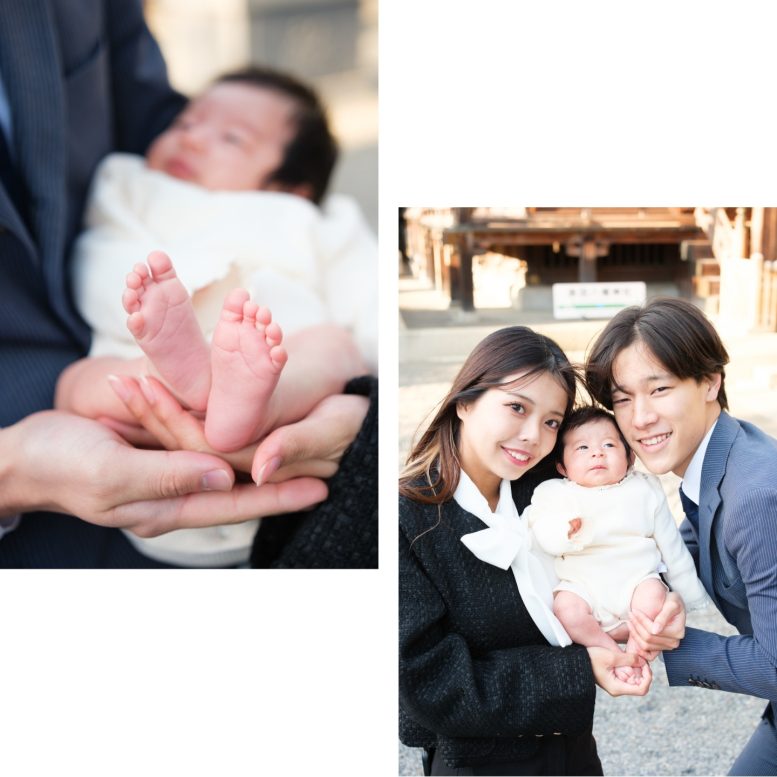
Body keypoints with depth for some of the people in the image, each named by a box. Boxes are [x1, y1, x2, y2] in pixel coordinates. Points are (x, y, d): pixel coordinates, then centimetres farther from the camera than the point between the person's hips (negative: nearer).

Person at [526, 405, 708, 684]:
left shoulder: (644, 489, 9)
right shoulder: (555, 493, 4)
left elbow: (671, 545, 15)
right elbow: (543, 537, -9)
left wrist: (689, 593, 18)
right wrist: (565, 529, -31)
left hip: (636, 579, 1)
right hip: (582, 585, 0)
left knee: (653, 597, -29)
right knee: (566, 609, -28)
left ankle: (636, 654, -8)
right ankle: (612, 652, -9)